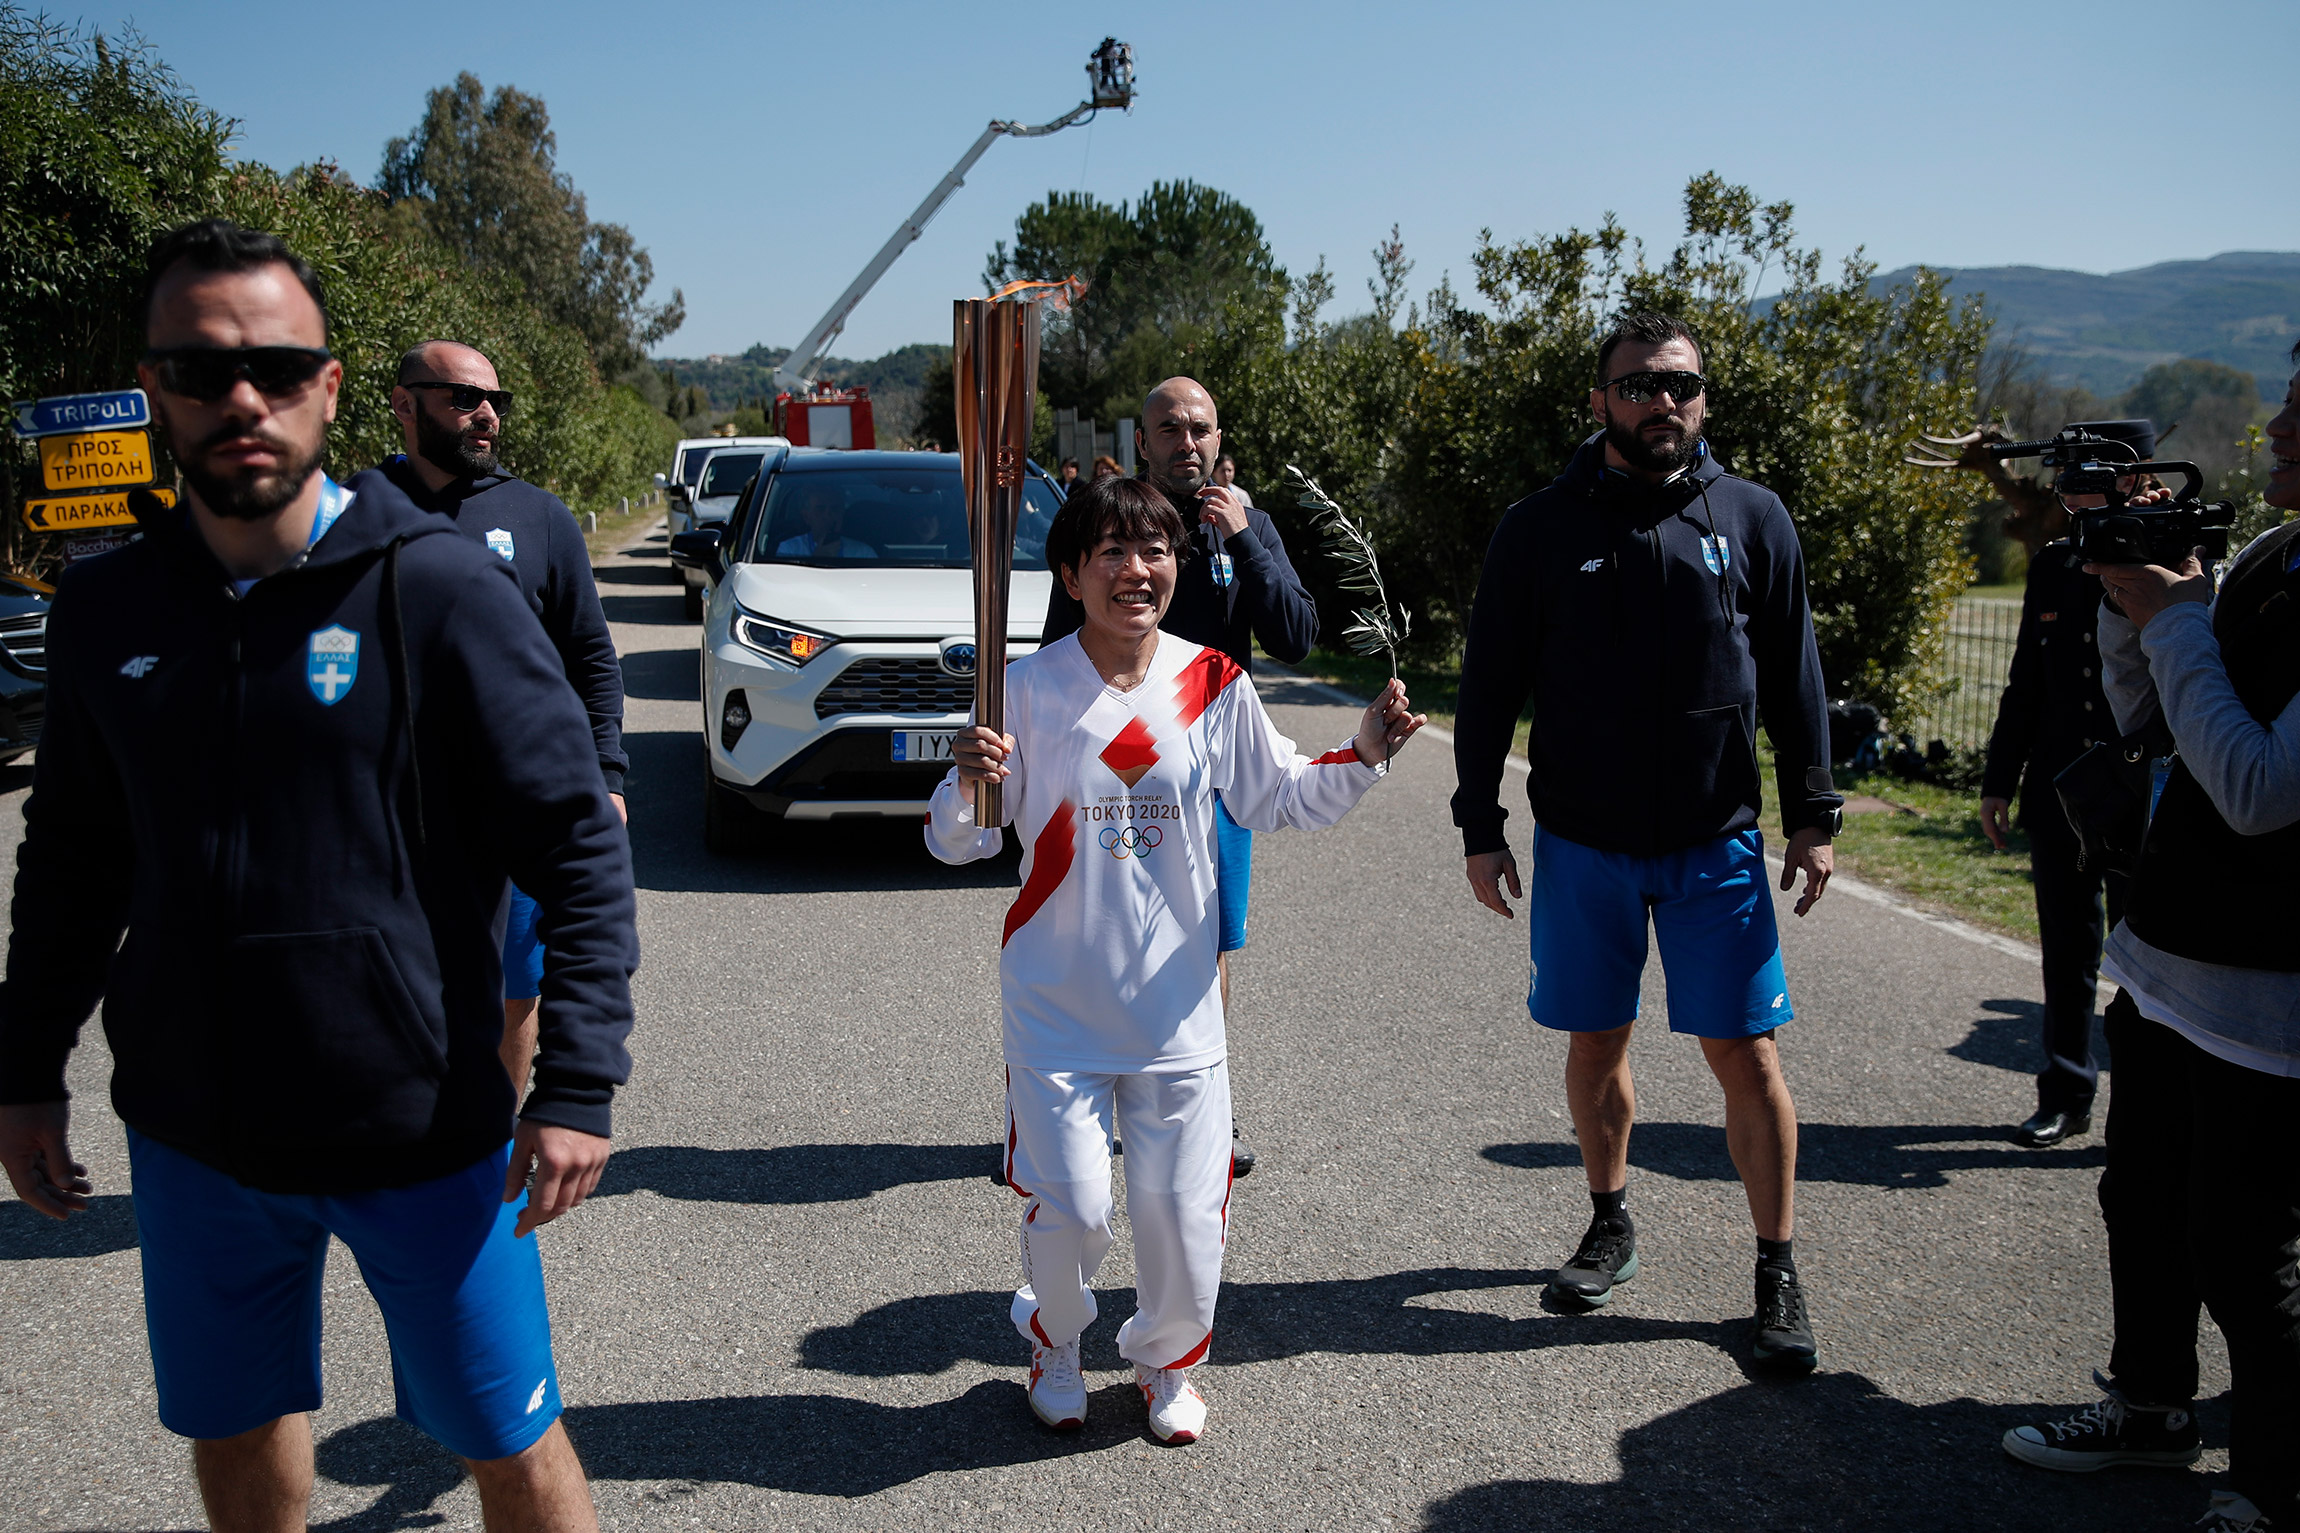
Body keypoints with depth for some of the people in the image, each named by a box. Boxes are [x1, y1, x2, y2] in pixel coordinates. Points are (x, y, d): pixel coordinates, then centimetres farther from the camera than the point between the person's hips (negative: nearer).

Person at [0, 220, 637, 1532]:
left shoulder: (437, 587, -13)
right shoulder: (106, 609, 0)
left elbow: (580, 848, -13)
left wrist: (578, 1086, -17)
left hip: (419, 1124, -4)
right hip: (190, 1130, 4)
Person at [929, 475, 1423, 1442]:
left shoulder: (1214, 684, -2)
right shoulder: (1027, 689, -7)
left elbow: (1280, 800, 9)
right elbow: (956, 843, -5)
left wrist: (1364, 755, -7)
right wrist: (966, 786, -26)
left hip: (1176, 1001, 2)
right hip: (1055, 1006, -1)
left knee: (1184, 1212, 6)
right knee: (1070, 1211, -1)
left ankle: (1166, 1359, 37)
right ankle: (1055, 1340, 34)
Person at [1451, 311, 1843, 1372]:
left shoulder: (1751, 518, 2)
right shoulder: (1541, 528, -1)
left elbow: (1793, 678, 7)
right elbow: (1488, 690, 2)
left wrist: (1812, 816, 3)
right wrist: (1480, 827, -1)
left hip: (1716, 843, 0)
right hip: (1582, 843, 0)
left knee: (1746, 1053, 0)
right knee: (1596, 1045, 11)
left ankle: (1778, 1273, 16)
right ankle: (1610, 1227, 33)